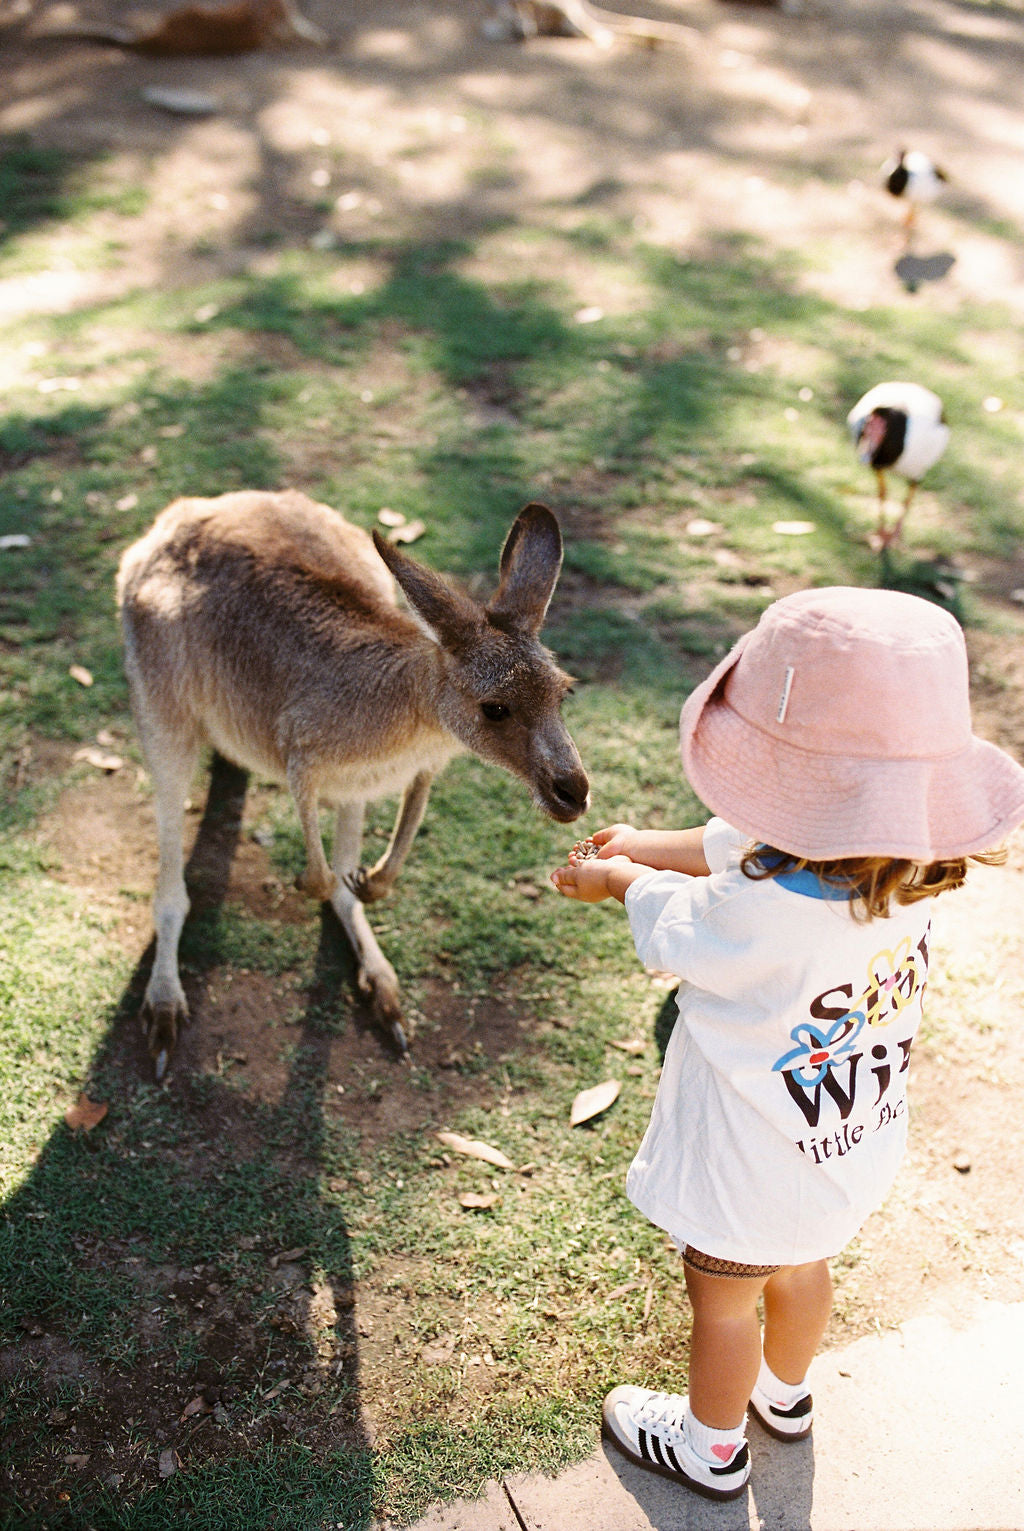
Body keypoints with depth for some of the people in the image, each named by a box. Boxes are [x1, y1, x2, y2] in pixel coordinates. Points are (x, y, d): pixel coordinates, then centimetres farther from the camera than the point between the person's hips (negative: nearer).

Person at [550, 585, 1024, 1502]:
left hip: (750, 1177, -6)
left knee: (723, 1300, 22)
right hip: (854, 1153, 7)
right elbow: (739, 850, -3)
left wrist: (620, 879, 4)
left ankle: (712, 1449, 49)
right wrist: (645, 845, 10)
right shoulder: (906, 872, -20)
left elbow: (674, 930, -17)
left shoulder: (757, 913, -42)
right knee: (802, 1268, 33)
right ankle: (785, 1394, 61)